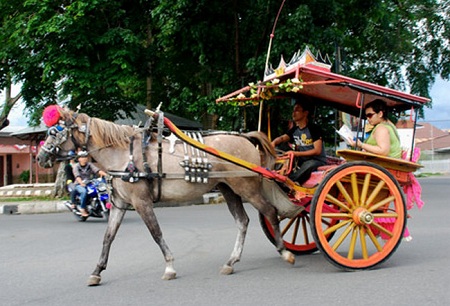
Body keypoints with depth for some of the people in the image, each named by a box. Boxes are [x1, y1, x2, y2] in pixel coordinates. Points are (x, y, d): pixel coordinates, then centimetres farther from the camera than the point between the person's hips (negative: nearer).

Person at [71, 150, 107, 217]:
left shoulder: (89, 165, 10)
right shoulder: (76, 166, -1)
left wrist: (104, 173, -27)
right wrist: (81, 182, -39)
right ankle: (82, 209, -26)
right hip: (79, 184, -4)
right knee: (84, 191, -37)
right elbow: (77, 176, -18)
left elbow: (97, 170, -7)